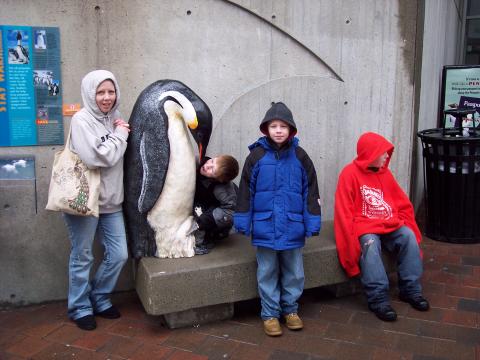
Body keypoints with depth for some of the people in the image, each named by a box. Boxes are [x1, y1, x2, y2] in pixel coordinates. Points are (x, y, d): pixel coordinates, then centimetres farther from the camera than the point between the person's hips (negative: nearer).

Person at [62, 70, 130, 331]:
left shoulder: (114, 117, 9)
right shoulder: (82, 119, -13)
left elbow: (123, 157, 14)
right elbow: (95, 158, -22)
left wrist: (123, 133, -1)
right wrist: (120, 135, -13)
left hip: (111, 201, 7)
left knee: (119, 254, 9)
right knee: (82, 258, 7)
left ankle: (100, 300, 30)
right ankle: (80, 308, 26)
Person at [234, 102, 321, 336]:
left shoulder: (299, 156, 1)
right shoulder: (256, 156, -3)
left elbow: (310, 191, 4)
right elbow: (246, 190, 0)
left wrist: (312, 222, 0)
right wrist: (242, 221, -1)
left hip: (293, 227, 2)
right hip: (265, 226, -1)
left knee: (294, 272, 12)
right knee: (267, 272, 9)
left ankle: (290, 309, 30)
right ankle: (270, 314, 23)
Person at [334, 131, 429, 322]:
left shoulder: (385, 173, 10)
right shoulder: (350, 174, -6)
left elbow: (403, 203, 15)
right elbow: (344, 211, -10)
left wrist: (405, 225, 2)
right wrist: (353, 236, -18)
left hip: (390, 225, 5)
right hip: (364, 226, -5)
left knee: (409, 237, -18)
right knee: (370, 244, -32)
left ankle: (411, 289, -8)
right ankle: (378, 298, -29)